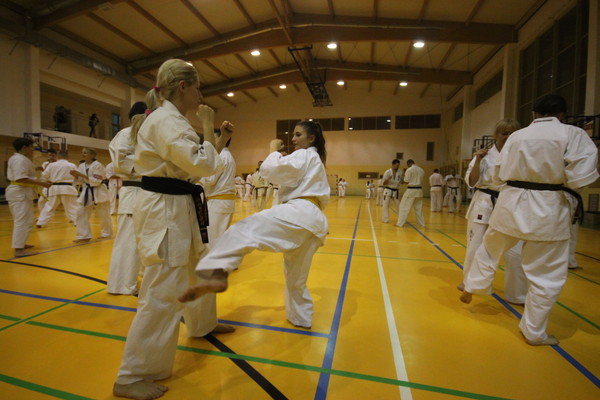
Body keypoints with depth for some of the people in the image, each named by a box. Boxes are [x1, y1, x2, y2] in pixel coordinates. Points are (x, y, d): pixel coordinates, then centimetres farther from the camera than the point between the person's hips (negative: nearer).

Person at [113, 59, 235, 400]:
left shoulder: (172, 119, 15)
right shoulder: (166, 120, -17)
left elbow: (198, 164, 19)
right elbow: (203, 165, -25)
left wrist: (222, 139, 11)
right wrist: (207, 126, -12)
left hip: (180, 208, 11)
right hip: (164, 211, -11)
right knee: (163, 295, -5)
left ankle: (203, 324, 48)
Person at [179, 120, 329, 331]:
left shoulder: (304, 155, 3)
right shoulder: (316, 160, 33)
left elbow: (271, 170, -11)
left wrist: (274, 150, 8)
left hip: (299, 213, -10)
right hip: (314, 220, 10)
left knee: (244, 230, -27)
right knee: (296, 277, 21)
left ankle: (216, 274, -50)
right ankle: (301, 318, 34)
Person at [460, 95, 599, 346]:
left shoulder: (517, 136, 6)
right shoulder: (573, 134, -4)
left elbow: (498, 175, 8)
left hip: (512, 204, 3)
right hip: (548, 210, -3)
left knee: (489, 250, 23)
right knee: (547, 276, 9)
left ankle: (470, 290, 39)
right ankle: (533, 332, 20)